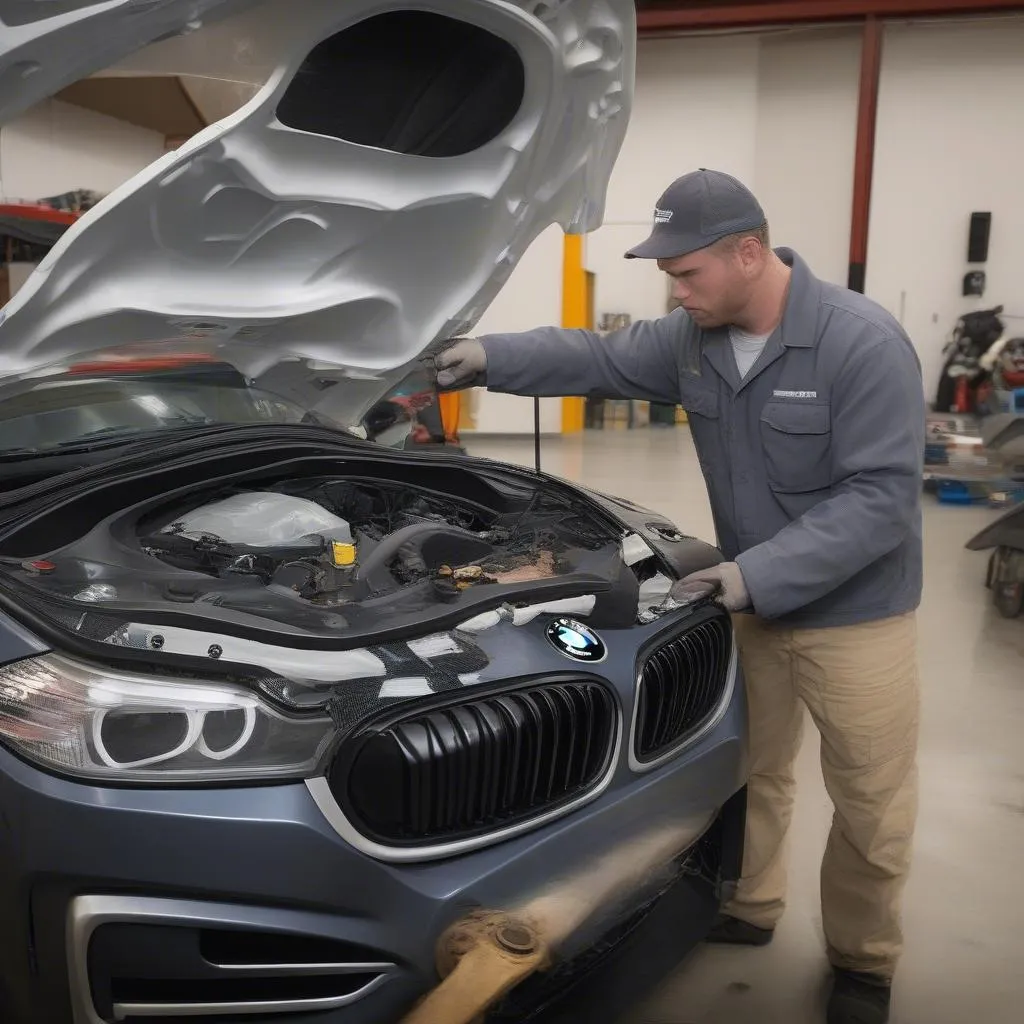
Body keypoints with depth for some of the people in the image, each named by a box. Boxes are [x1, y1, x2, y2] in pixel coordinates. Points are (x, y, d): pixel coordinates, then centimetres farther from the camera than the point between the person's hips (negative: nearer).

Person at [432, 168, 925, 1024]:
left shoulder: (864, 344, -23)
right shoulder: (693, 341, -3)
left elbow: (881, 498, -26)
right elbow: (600, 359, 6)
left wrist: (760, 574, -32)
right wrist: (491, 358, -8)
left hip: (855, 615, -5)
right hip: (754, 602, 6)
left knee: (871, 805, 10)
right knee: (749, 772, 21)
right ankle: (747, 908, 45)